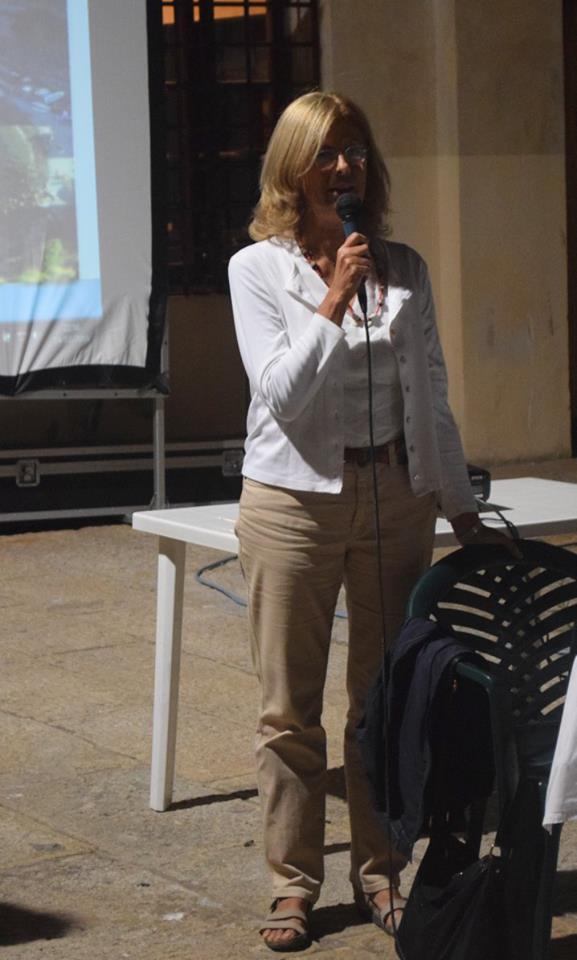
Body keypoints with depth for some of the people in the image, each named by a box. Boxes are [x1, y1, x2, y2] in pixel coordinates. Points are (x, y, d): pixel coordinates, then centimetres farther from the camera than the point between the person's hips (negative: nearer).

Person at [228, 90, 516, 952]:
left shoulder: (405, 269, 7)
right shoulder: (258, 268, -2)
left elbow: (432, 396, 11)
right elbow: (282, 391, -11)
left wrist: (462, 507, 10)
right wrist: (334, 301, -17)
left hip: (397, 498, 3)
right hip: (296, 501, -3)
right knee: (291, 709, 3)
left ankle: (380, 873, 20)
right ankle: (293, 882, 15)